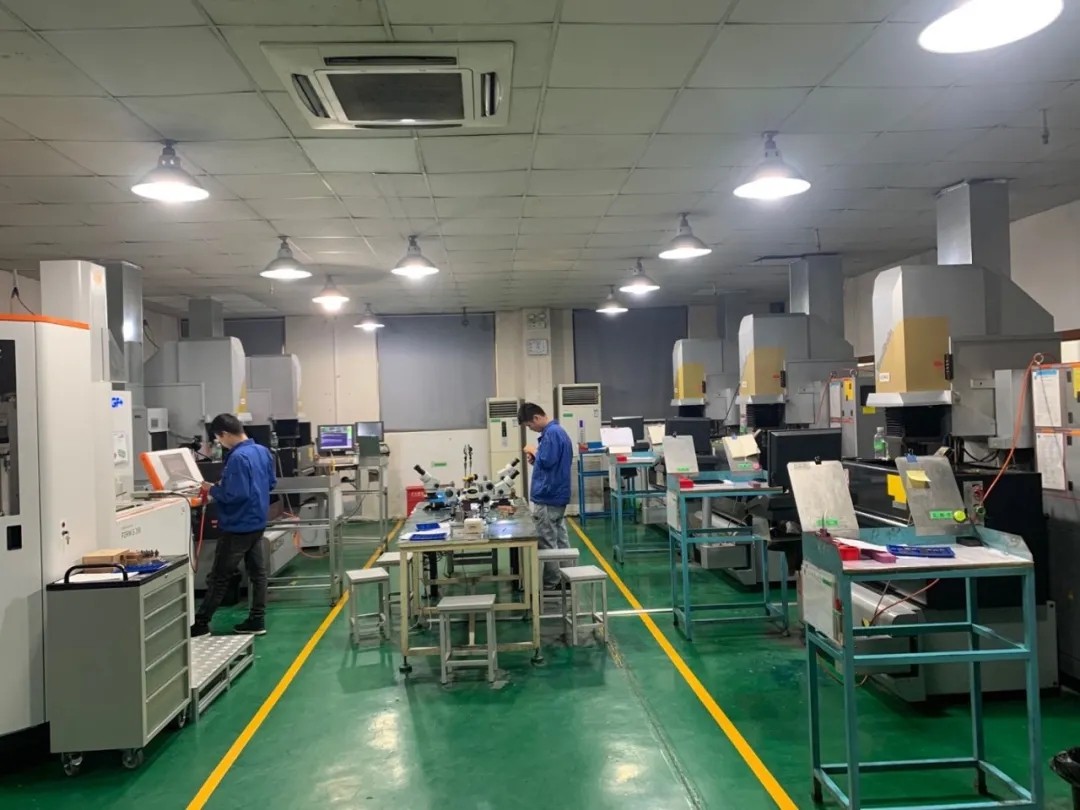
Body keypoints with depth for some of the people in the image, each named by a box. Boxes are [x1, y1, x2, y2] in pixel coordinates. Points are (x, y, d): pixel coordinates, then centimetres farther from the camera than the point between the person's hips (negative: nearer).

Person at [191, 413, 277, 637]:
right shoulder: (263, 451, 5)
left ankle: (201, 623, 12)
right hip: (257, 522, 9)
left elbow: (234, 495, -26)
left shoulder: (237, 458, -23)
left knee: (219, 577, 2)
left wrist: (212, 489, -11)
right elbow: (272, 482, 15)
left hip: (238, 527, -9)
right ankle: (257, 620, 17)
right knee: (258, 572, 11)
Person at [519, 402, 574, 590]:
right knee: (561, 541, 12)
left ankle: (550, 585, 3)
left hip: (547, 498, -10)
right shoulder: (558, 431, 14)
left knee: (547, 544, -3)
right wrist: (535, 459, 6)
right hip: (557, 496, 10)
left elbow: (547, 461, -23)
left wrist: (534, 451, -6)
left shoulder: (551, 433, -18)